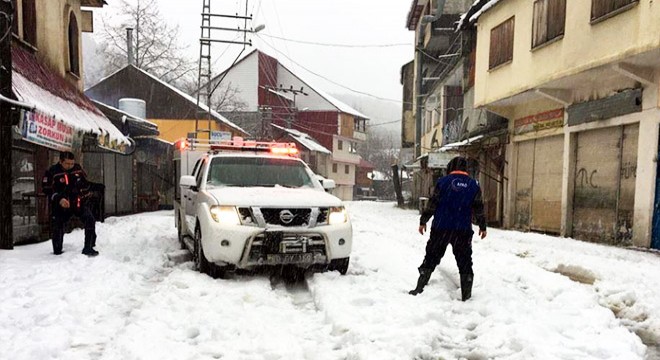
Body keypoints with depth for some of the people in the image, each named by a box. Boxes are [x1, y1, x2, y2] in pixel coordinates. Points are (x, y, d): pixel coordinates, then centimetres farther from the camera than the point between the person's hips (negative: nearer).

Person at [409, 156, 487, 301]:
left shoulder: (443, 181, -1)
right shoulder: (474, 185, 4)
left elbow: (432, 204, -2)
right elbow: (478, 209, 7)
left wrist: (423, 221, 6)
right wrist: (482, 227, 18)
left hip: (441, 228, -1)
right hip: (463, 230, 1)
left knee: (431, 258, 8)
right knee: (464, 262, 11)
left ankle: (419, 289, 10)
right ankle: (466, 295, 13)